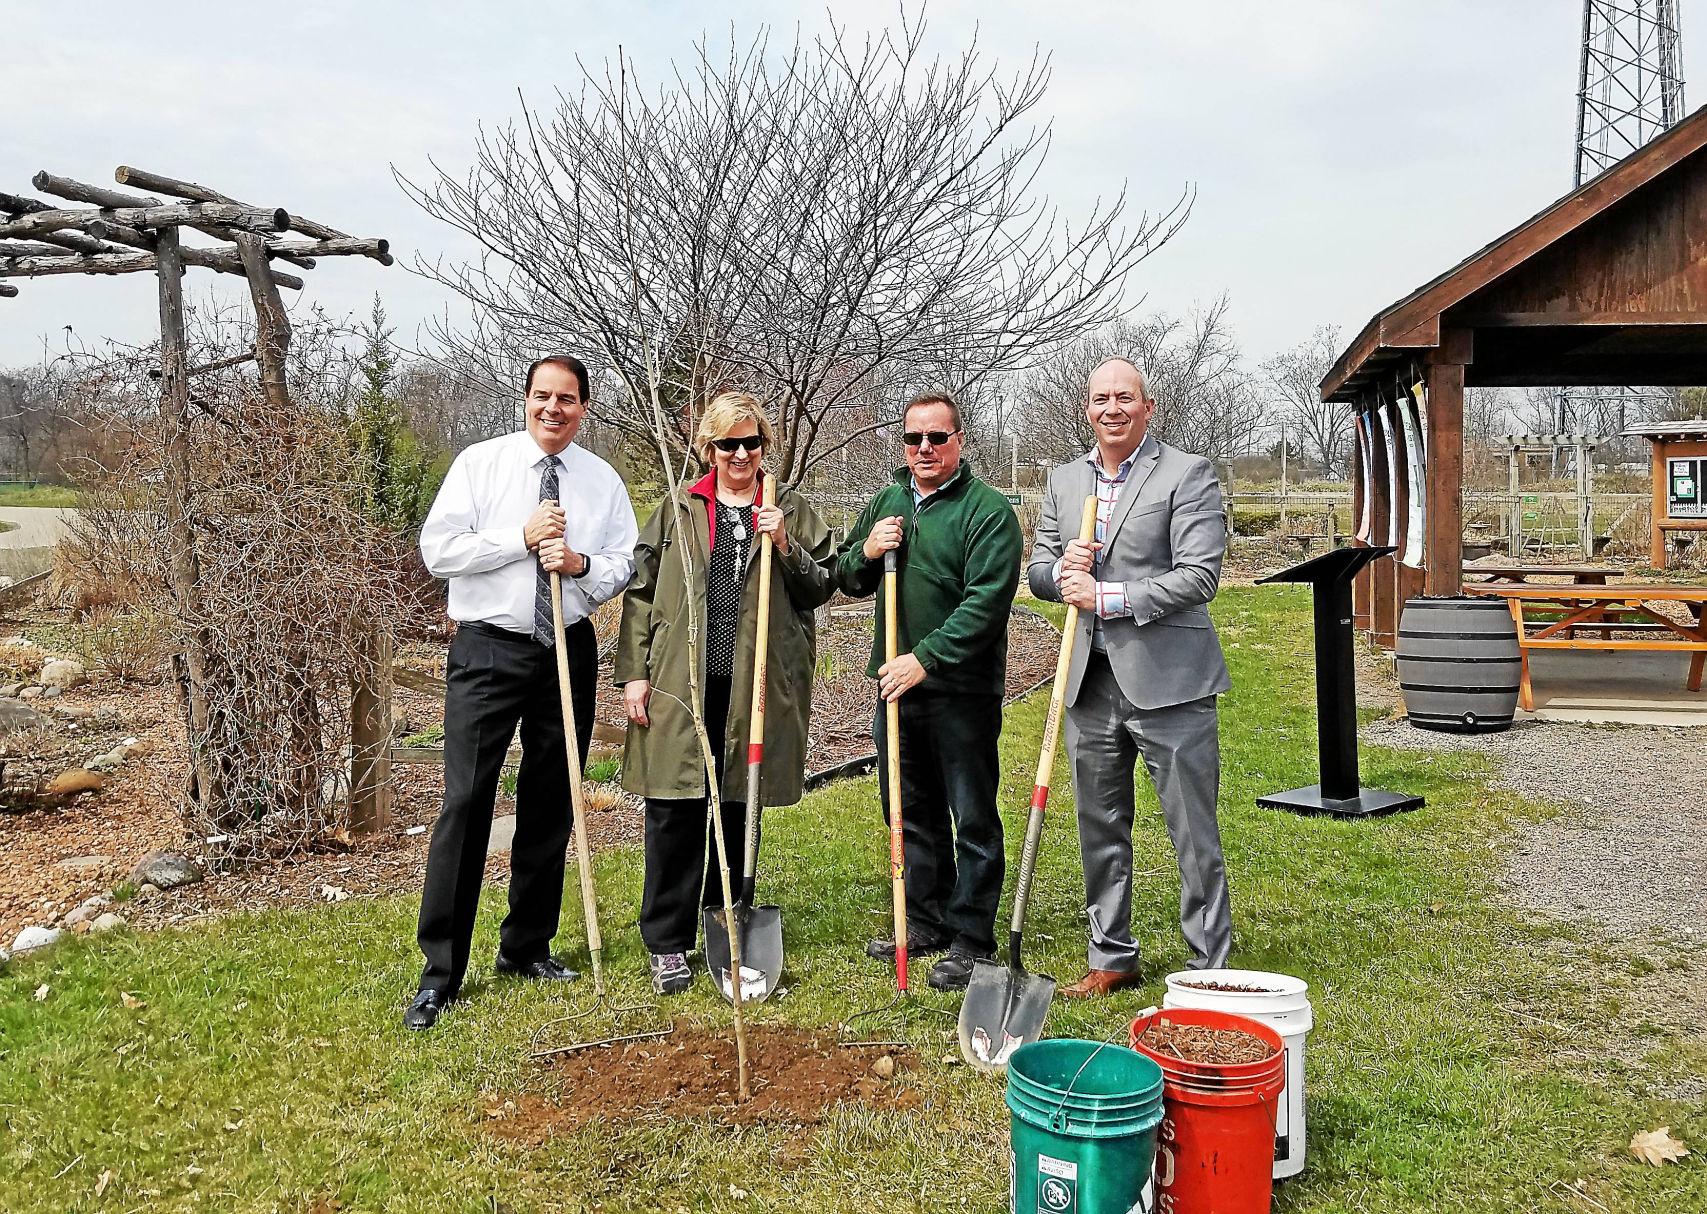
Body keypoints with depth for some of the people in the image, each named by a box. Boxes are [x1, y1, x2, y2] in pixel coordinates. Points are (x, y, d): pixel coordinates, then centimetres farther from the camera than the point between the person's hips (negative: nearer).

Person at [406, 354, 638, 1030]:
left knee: (551, 807, 11)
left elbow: (623, 568, 7)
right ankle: (441, 970, 0)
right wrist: (523, 538, -15)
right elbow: (437, 550, -8)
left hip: (570, 651, 4)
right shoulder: (480, 463, -1)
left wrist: (579, 562, -14)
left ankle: (526, 949, 27)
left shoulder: (602, 481, 7)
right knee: (466, 803, -9)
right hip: (489, 649, -3)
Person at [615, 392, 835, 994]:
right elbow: (641, 593, 7)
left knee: (737, 808, 11)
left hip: (754, 687, 1)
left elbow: (819, 589, 5)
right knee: (675, 809, -2)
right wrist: (633, 672, 0)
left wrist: (785, 546, -12)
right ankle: (667, 943, 9)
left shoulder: (792, 511, 9)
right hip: (681, 682, -1)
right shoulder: (677, 510, 9)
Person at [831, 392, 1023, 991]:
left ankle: (972, 940, 12)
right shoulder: (886, 503, 12)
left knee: (973, 819, 2)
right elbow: (846, 579, 19)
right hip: (898, 684, 7)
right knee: (911, 812, 16)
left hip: (963, 690, -7)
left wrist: (926, 658, -23)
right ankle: (926, 922, 31)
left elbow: (985, 602, -18)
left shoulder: (988, 510, -9)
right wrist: (866, 552, -3)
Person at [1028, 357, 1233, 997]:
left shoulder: (1188, 474, -5)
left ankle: (1211, 969, 15)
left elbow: (1199, 576, -13)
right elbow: (1038, 572, 16)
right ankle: (1112, 959, 28)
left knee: (1194, 836, 2)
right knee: (1100, 831, 14)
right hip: (1091, 682, 6)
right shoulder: (1064, 480, 13)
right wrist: (1062, 568, -7)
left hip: (1168, 681, -6)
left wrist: (1107, 595, -16)